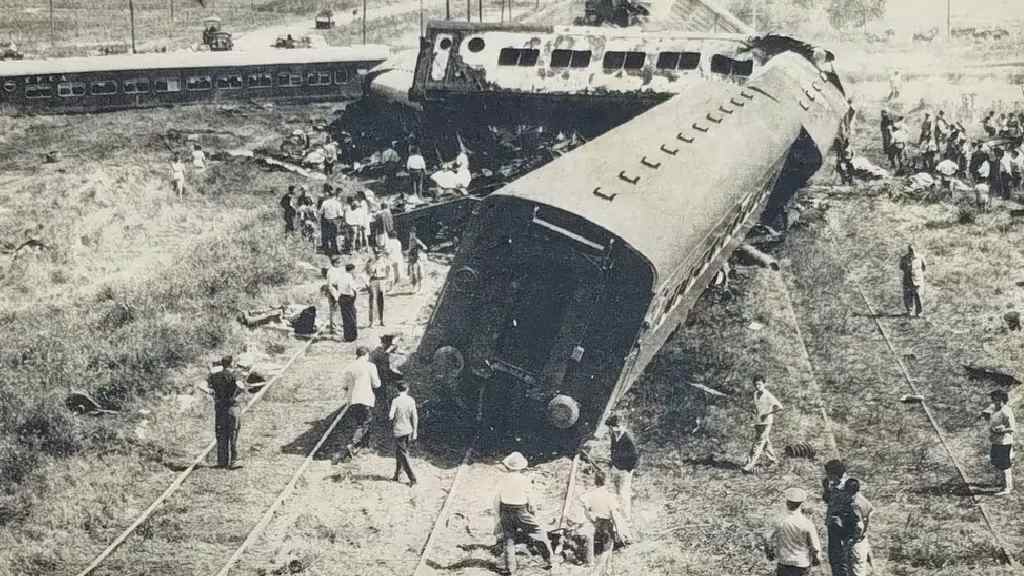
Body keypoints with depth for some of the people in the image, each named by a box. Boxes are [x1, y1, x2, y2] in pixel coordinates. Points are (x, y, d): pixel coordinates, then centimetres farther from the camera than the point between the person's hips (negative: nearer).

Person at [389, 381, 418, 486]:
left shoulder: (395, 401, -12)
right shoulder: (411, 400, -1)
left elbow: (390, 416, -19)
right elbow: (414, 418, 1)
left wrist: (389, 416, 5)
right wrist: (414, 433, 7)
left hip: (398, 431, -5)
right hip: (408, 430, 5)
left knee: (403, 455, -1)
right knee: (399, 453, 20)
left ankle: (412, 478, -6)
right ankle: (397, 475, 27)